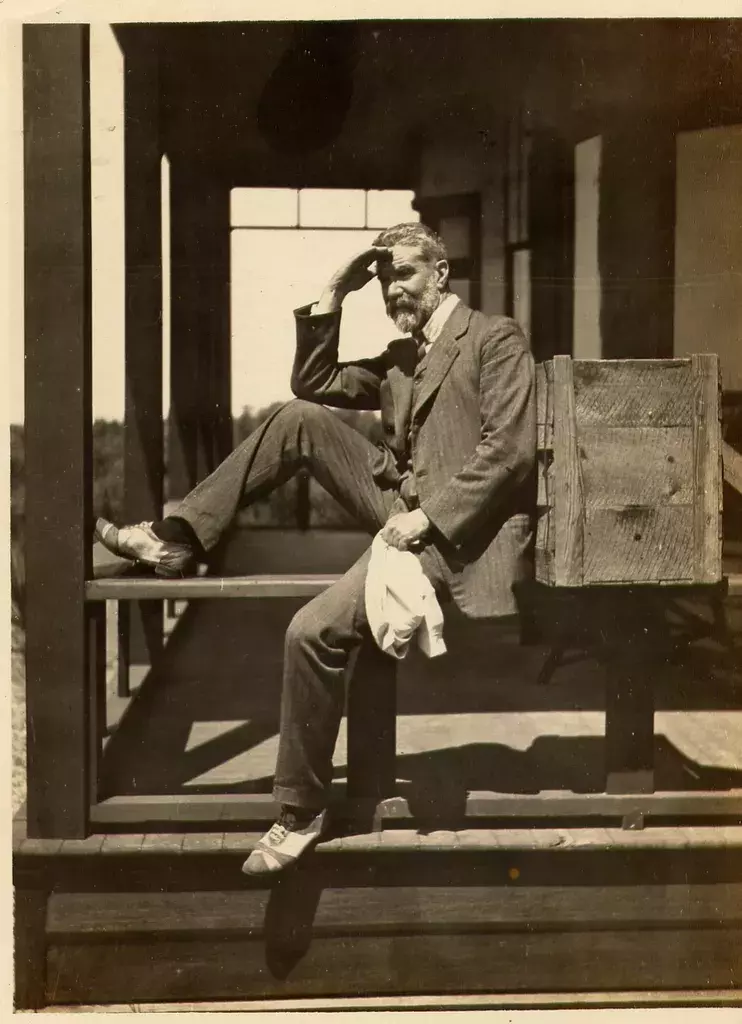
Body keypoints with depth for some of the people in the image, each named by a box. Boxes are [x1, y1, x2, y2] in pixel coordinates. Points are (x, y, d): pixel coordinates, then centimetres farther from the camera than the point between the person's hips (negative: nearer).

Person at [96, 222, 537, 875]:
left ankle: (302, 812, -6)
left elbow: (509, 449, -15)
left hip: (453, 530, -8)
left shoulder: (496, 338, -5)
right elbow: (311, 384, 21)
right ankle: (177, 541, 0)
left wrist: (428, 518, -20)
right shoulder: (400, 357, 21)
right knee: (300, 420, -2)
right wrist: (333, 296, 13)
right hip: (402, 506, 8)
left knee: (312, 631, -23)